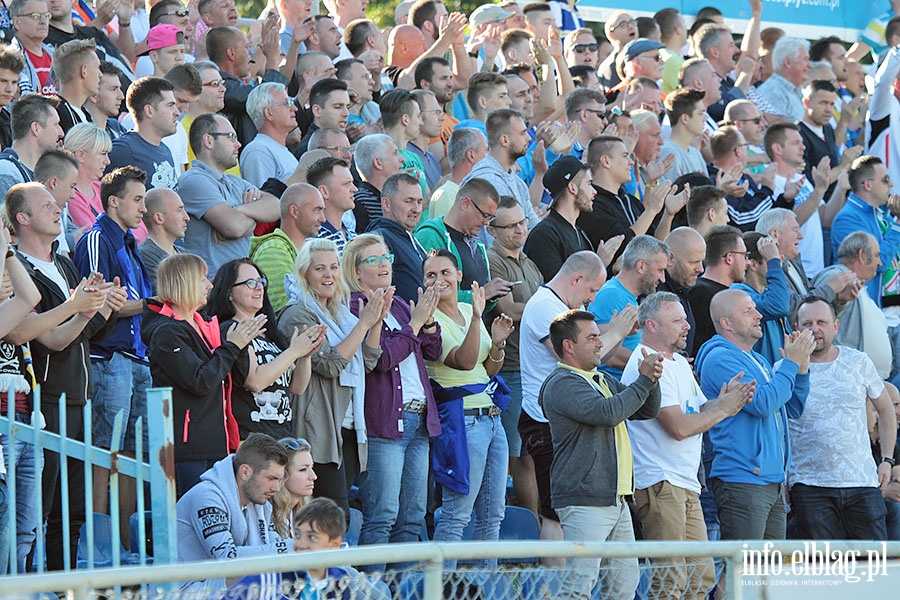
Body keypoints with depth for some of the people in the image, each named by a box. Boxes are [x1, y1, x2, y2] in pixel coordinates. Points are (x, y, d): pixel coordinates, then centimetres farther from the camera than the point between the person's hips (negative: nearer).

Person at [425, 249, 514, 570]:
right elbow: (464, 361, -23)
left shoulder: (469, 311, 12)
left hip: (492, 419, 8)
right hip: (462, 420, -8)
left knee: (492, 515, 10)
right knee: (457, 515, -9)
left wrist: (498, 342, -2)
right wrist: (476, 319, -34)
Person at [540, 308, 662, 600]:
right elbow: (608, 412, -23)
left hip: (616, 499, 10)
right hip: (584, 501, -10)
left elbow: (647, 411, 23)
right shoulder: (562, 384, -10)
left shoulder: (603, 381, 21)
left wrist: (651, 378, 2)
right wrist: (644, 380, -13)